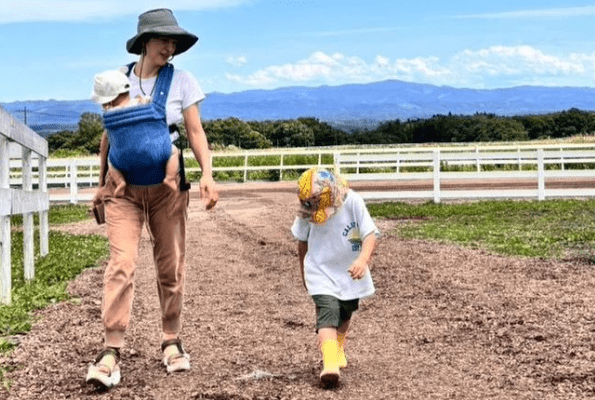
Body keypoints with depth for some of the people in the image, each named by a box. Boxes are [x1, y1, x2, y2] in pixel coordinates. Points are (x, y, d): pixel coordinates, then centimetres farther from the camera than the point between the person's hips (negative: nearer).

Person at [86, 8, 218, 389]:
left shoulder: (181, 80, -1)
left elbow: (196, 132, -2)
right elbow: (107, 135, 11)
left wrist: (208, 175, -16)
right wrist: (100, 183, 13)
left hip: (166, 185, 0)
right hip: (123, 187, 0)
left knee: (171, 265, 7)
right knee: (121, 264, -11)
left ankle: (172, 342, 22)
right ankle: (111, 352, -10)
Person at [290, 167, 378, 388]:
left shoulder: (352, 202, -21)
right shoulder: (306, 212, -14)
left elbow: (370, 235, -23)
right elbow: (302, 241, 4)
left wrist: (363, 259, -42)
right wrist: (304, 271, 15)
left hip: (350, 273, 2)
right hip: (321, 273, -2)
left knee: (344, 316, 22)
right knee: (328, 314, -22)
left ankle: (338, 349, 50)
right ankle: (330, 364, -33)